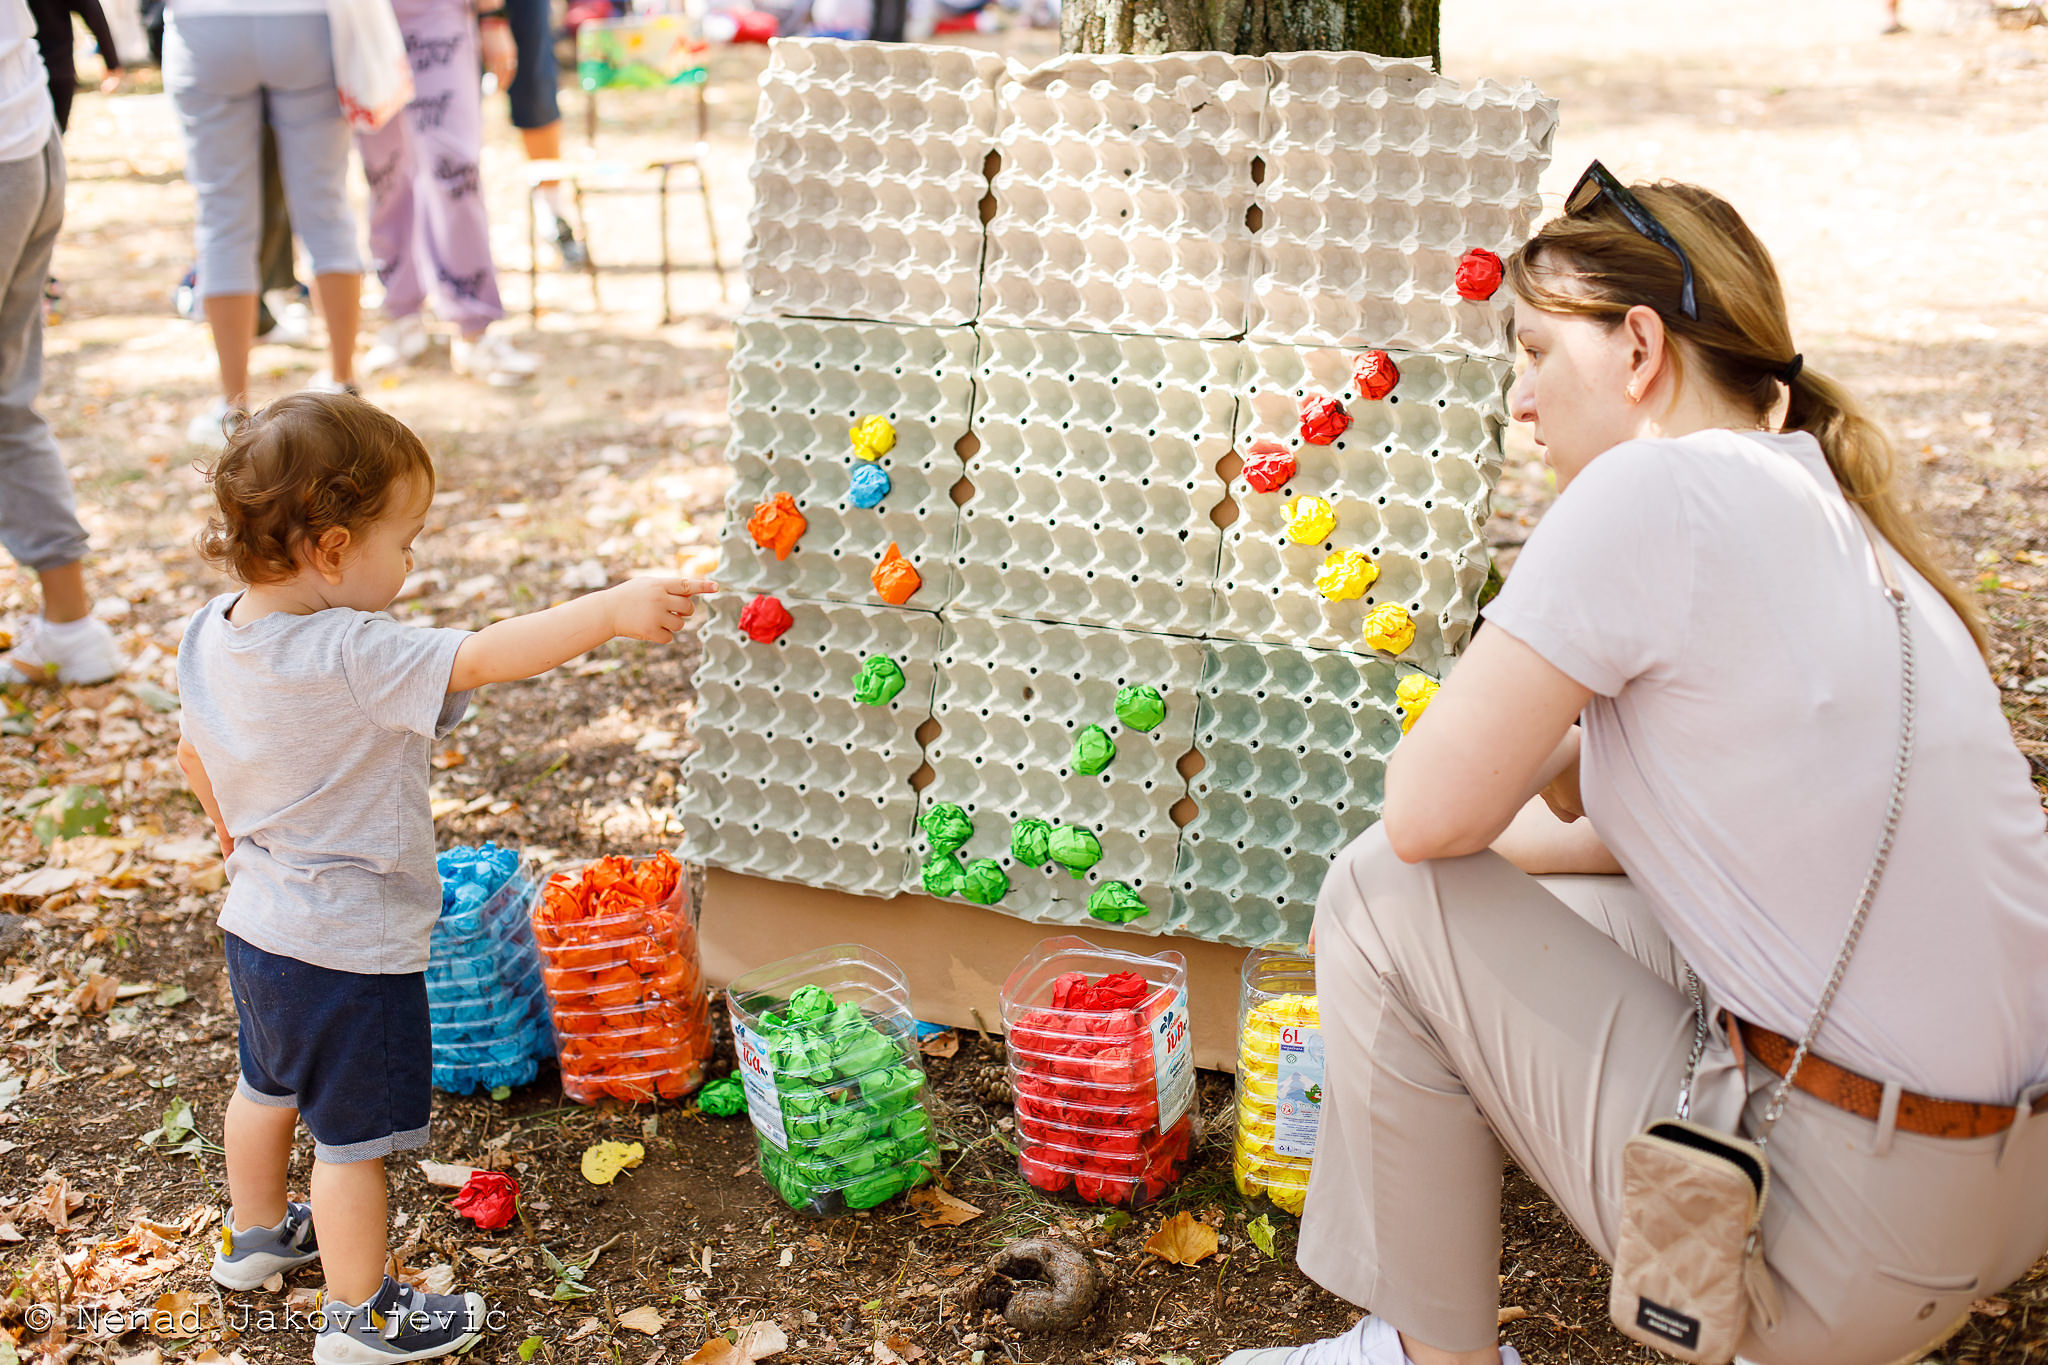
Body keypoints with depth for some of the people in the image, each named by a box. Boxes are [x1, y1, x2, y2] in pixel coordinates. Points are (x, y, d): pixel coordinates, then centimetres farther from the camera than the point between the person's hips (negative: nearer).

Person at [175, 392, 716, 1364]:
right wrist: (613, 609, -33)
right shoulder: (351, 660, -32)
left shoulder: (212, 636, -5)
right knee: (354, 1135, 9)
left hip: (259, 922, 9)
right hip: (349, 949, -9)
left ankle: (256, 1234, 52)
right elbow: (485, 658, -36)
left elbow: (195, 757, 11)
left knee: (270, 1085, 30)